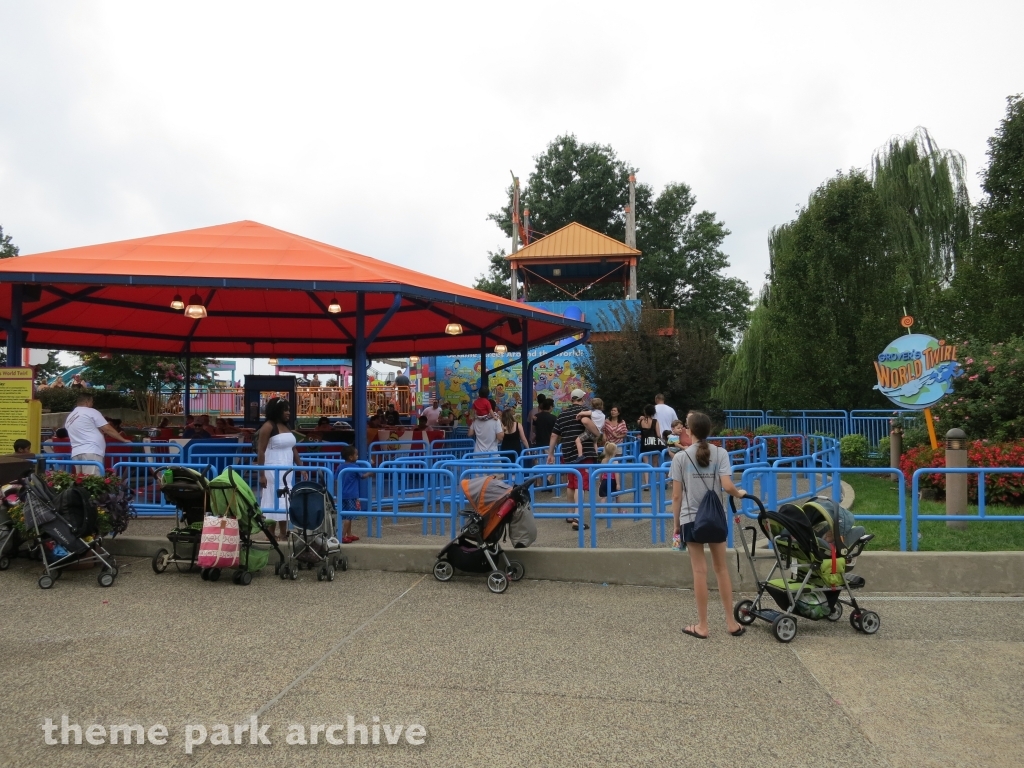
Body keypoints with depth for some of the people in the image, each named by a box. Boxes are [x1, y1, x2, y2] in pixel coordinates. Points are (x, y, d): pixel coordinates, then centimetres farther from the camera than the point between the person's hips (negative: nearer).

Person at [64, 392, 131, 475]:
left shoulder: (68, 418, 22)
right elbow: (107, 429, -1)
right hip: (91, 451, -7)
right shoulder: (91, 412, 1)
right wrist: (123, 439, 7)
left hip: (76, 453, 7)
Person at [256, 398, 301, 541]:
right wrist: (262, 474, -18)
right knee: (273, 503, -5)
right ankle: (271, 536, 0)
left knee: (285, 503, 9)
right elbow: (260, 452, -13)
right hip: (273, 471, -7)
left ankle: (283, 534, 16)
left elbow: (293, 449, 17)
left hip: (287, 471, 7)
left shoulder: (286, 427, 12)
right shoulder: (268, 426, -9)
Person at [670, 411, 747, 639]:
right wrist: (739, 493, 9)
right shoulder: (720, 453, -1)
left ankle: (702, 626, 10)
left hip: (691, 519, -2)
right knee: (721, 569, 13)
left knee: (700, 571, 2)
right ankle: (732, 623, 20)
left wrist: (676, 523, 5)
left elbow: (677, 496, -5)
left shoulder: (681, 457, -3)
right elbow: (727, 486, -13)